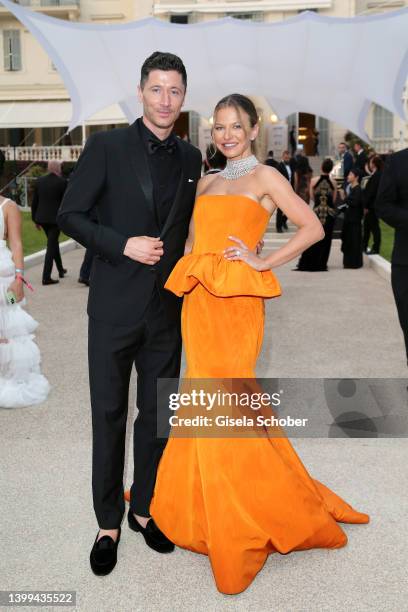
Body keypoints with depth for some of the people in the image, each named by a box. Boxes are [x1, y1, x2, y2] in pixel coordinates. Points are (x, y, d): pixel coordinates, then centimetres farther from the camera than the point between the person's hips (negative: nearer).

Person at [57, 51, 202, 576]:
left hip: (167, 308, 4)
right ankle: (108, 523, 21)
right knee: (109, 414, 5)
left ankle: (143, 508, 30)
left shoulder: (190, 158, 10)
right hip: (115, 305, -3)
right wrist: (122, 245, -16)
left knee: (156, 414, 12)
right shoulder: (106, 147, -2)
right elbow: (70, 214, -4)